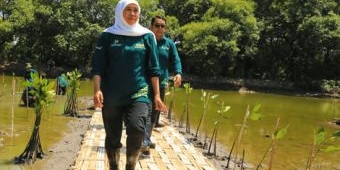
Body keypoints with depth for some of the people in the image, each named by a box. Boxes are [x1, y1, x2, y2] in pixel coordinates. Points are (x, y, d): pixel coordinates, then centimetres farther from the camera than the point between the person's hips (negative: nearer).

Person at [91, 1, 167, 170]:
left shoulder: (146, 36, 7)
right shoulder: (108, 35, 4)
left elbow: (153, 68, 8)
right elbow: (98, 66, 2)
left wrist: (157, 95, 5)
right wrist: (97, 90, -12)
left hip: (138, 94, 0)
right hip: (111, 96, 1)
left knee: (137, 130, -20)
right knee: (112, 137, 7)